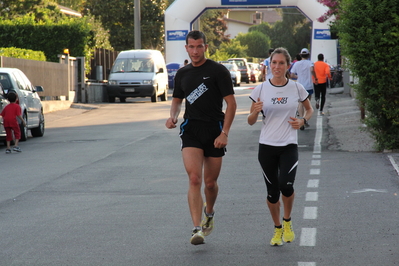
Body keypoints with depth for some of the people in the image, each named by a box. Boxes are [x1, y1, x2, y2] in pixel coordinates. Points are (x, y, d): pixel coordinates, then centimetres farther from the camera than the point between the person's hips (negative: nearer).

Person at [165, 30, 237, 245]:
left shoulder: (218, 71, -4)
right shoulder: (182, 74, 10)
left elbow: (231, 103, -5)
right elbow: (177, 99, 24)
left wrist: (225, 133, -13)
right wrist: (173, 116, 1)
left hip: (214, 130, -2)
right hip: (191, 129, 2)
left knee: (210, 182, 8)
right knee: (194, 179, -16)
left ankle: (209, 213, 40)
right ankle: (197, 229, -20)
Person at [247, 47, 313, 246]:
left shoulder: (297, 88, 0)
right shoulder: (261, 89, 0)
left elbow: (309, 109, 18)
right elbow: (251, 121, 4)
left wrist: (303, 120, -3)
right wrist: (255, 112, -18)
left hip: (289, 146, -1)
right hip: (267, 146, 1)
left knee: (286, 185, -21)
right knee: (272, 191, 4)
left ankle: (287, 222, 8)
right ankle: (277, 229, 28)